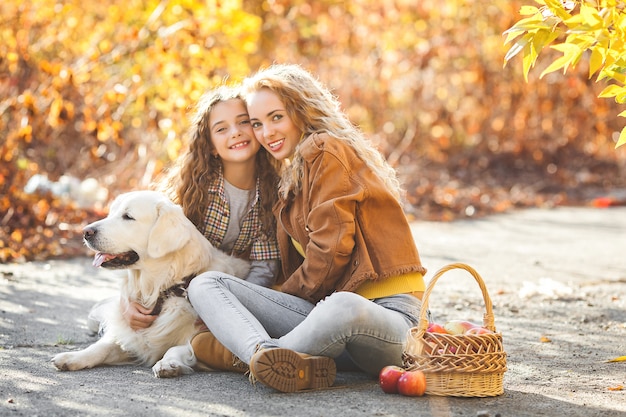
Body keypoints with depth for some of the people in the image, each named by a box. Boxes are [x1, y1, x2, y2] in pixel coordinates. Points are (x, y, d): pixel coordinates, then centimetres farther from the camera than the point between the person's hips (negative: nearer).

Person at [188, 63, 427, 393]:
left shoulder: (325, 150, -2)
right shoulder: (291, 175, 25)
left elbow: (330, 251, -10)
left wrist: (285, 295, 2)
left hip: (388, 311, -8)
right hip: (326, 306, 8)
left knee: (343, 308, -45)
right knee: (205, 285, -9)